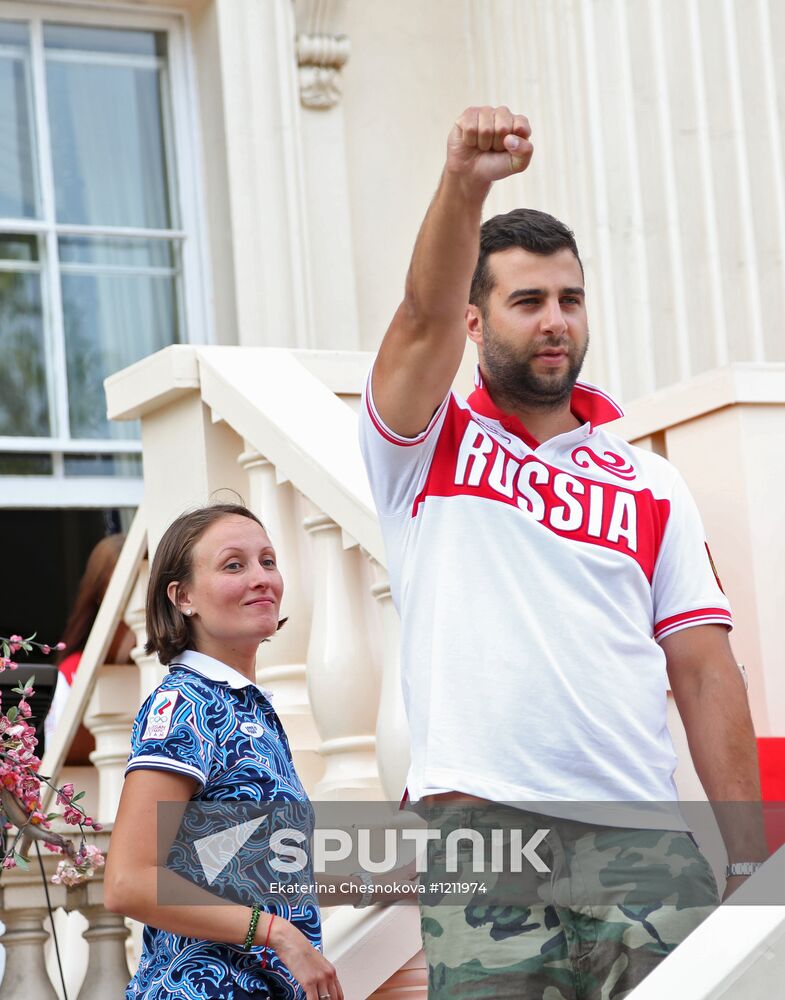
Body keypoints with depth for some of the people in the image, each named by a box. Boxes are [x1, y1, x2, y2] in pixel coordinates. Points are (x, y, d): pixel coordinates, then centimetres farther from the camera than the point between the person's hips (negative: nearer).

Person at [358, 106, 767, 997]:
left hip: (643, 835, 3)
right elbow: (425, 317, -9)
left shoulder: (654, 487, 16)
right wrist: (464, 185, -27)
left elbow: (703, 672, 10)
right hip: (479, 824, -2)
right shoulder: (426, 445, 11)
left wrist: (749, 860, 2)